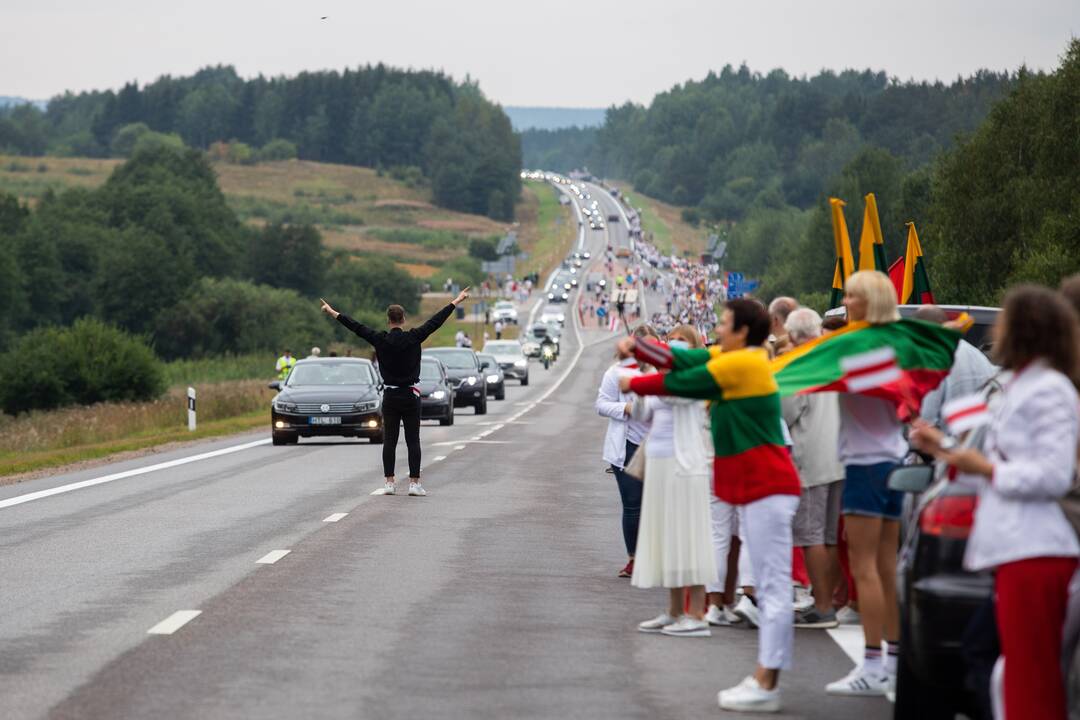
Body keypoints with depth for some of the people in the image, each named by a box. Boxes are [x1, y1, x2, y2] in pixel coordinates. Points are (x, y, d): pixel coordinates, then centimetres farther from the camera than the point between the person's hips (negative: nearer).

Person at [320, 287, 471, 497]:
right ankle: (414, 483, -4)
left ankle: (389, 482, 4)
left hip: (390, 397, 1)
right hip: (410, 396, -1)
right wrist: (456, 302, 6)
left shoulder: (380, 339, -5)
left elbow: (356, 326, 3)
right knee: (413, 441, 0)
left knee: (389, 440, 6)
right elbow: (436, 321, -2)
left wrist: (333, 313, 14)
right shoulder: (413, 338, -7)